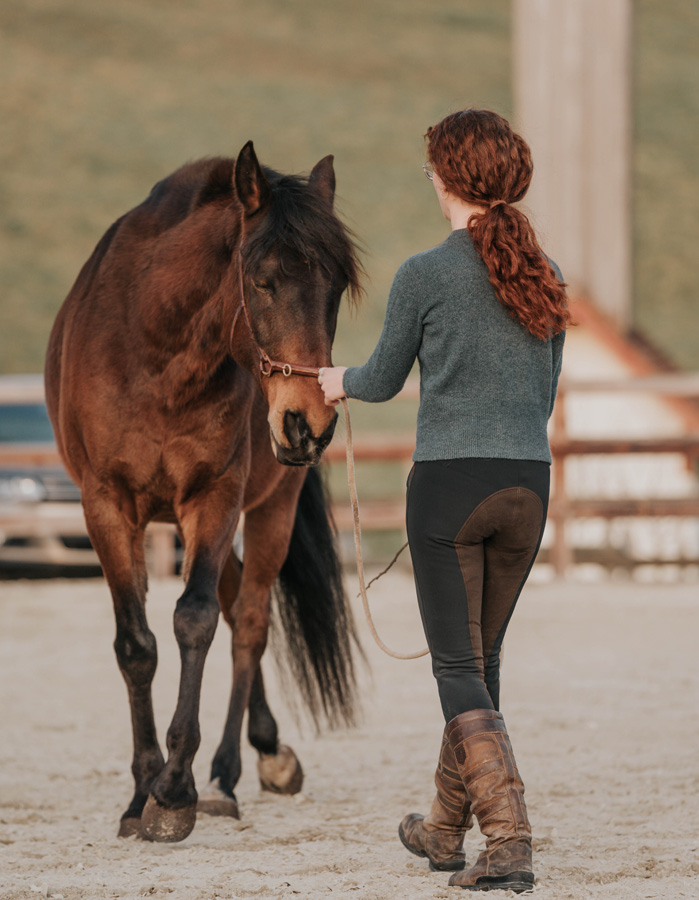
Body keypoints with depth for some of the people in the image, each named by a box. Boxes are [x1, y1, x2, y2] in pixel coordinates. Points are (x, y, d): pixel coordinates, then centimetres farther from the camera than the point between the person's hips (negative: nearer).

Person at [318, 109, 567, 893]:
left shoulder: (424, 275, -9)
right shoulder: (542, 277, 7)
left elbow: (385, 380, 4)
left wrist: (341, 381, 27)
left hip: (449, 483, -5)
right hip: (529, 483, 5)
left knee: (459, 666, -2)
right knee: (481, 656, 18)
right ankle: (447, 828, 31)